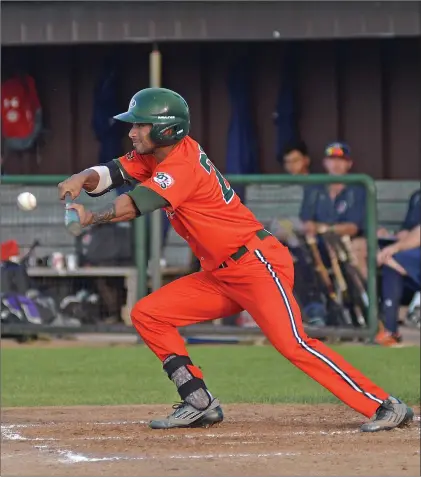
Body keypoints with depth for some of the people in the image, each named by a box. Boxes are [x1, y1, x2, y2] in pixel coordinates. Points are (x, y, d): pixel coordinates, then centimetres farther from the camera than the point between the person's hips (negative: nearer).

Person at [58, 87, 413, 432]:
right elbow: (111, 174, 3)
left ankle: (384, 406, -20)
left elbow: (135, 205, -27)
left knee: (294, 345, -21)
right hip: (221, 275, 10)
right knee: (147, 314, 3)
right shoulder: (154, 156, 10)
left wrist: (93, 219, -14)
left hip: (257, 264, -10)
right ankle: (200, 404, 4)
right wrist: (81, 180, -17)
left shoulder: (182, 164, -19)